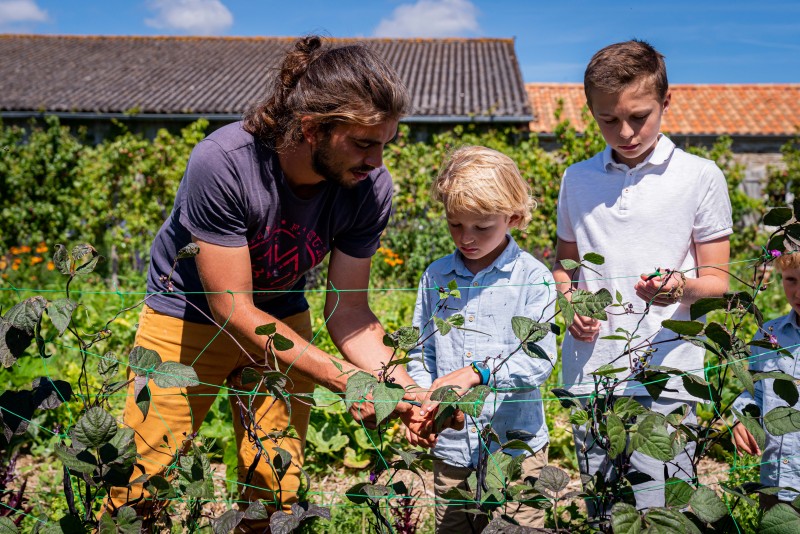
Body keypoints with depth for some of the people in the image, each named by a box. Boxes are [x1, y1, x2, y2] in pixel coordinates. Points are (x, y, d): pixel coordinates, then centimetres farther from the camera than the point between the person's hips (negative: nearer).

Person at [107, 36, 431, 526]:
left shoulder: (370, 187, -21)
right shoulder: (221, 164, -33)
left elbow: (348, 309, -12)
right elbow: (234, 309, -28)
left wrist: (402, 385, -29)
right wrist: (343, 378, -34)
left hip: (282, 324, 3)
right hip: (187, 319, -3)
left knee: (277, 495, 3)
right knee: (138, 490, -1)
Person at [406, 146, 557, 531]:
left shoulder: (533, 278, -8)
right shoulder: (436, 276, 4)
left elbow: (540, 361, -14)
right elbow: (422, 352, 9)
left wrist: (476, 373, -26)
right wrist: (421, 404, -7)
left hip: (516, 446, -3)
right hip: (450, 448, 3)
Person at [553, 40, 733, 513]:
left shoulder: (700, 176, 1)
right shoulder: (578, 180, 10)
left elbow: (717, 279, 2)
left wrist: (680, 286, -20)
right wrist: (570, 301, 1)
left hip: (664, 373, -3)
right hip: (589, 374, 3)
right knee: (601, 514, 11)